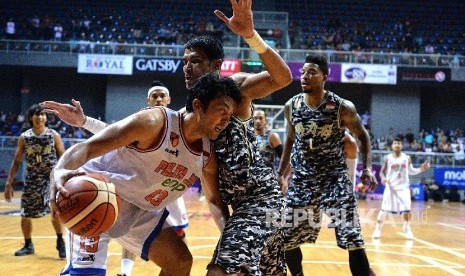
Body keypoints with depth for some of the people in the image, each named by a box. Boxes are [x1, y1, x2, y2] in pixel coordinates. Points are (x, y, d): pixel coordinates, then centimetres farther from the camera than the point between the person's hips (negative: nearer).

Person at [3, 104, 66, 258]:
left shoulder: (54, 135, -6)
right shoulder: (24, 137, -2)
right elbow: (16, 161, 5)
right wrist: (9, 183, 1)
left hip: (51, 177, -3)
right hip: (32, 179, 3)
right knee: (25, 215, 8)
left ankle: (60, 243, -3)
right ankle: (28, 245, 30)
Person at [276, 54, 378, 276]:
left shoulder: (342, 107, -12)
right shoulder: (291, 106, -2)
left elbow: (362, 135, 3)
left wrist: (367, 168, -11)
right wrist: (280, 172, 12)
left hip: (335, 179, -3)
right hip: (301, 180, 4)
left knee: (353, 240, -10)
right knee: (286, 240, 8)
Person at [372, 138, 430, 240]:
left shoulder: (407, 158, 2)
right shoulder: (388, 158, -2)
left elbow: (411, 171, 13)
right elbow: (382, 172, 2)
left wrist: (421, 169, -3)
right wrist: (383, 178, -19)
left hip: (403, 187, 1)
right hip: (390, 187, -1)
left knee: (406, 209, -5)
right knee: (384, 209, -3)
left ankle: (407, 229, 16)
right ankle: (377, 229, 9)